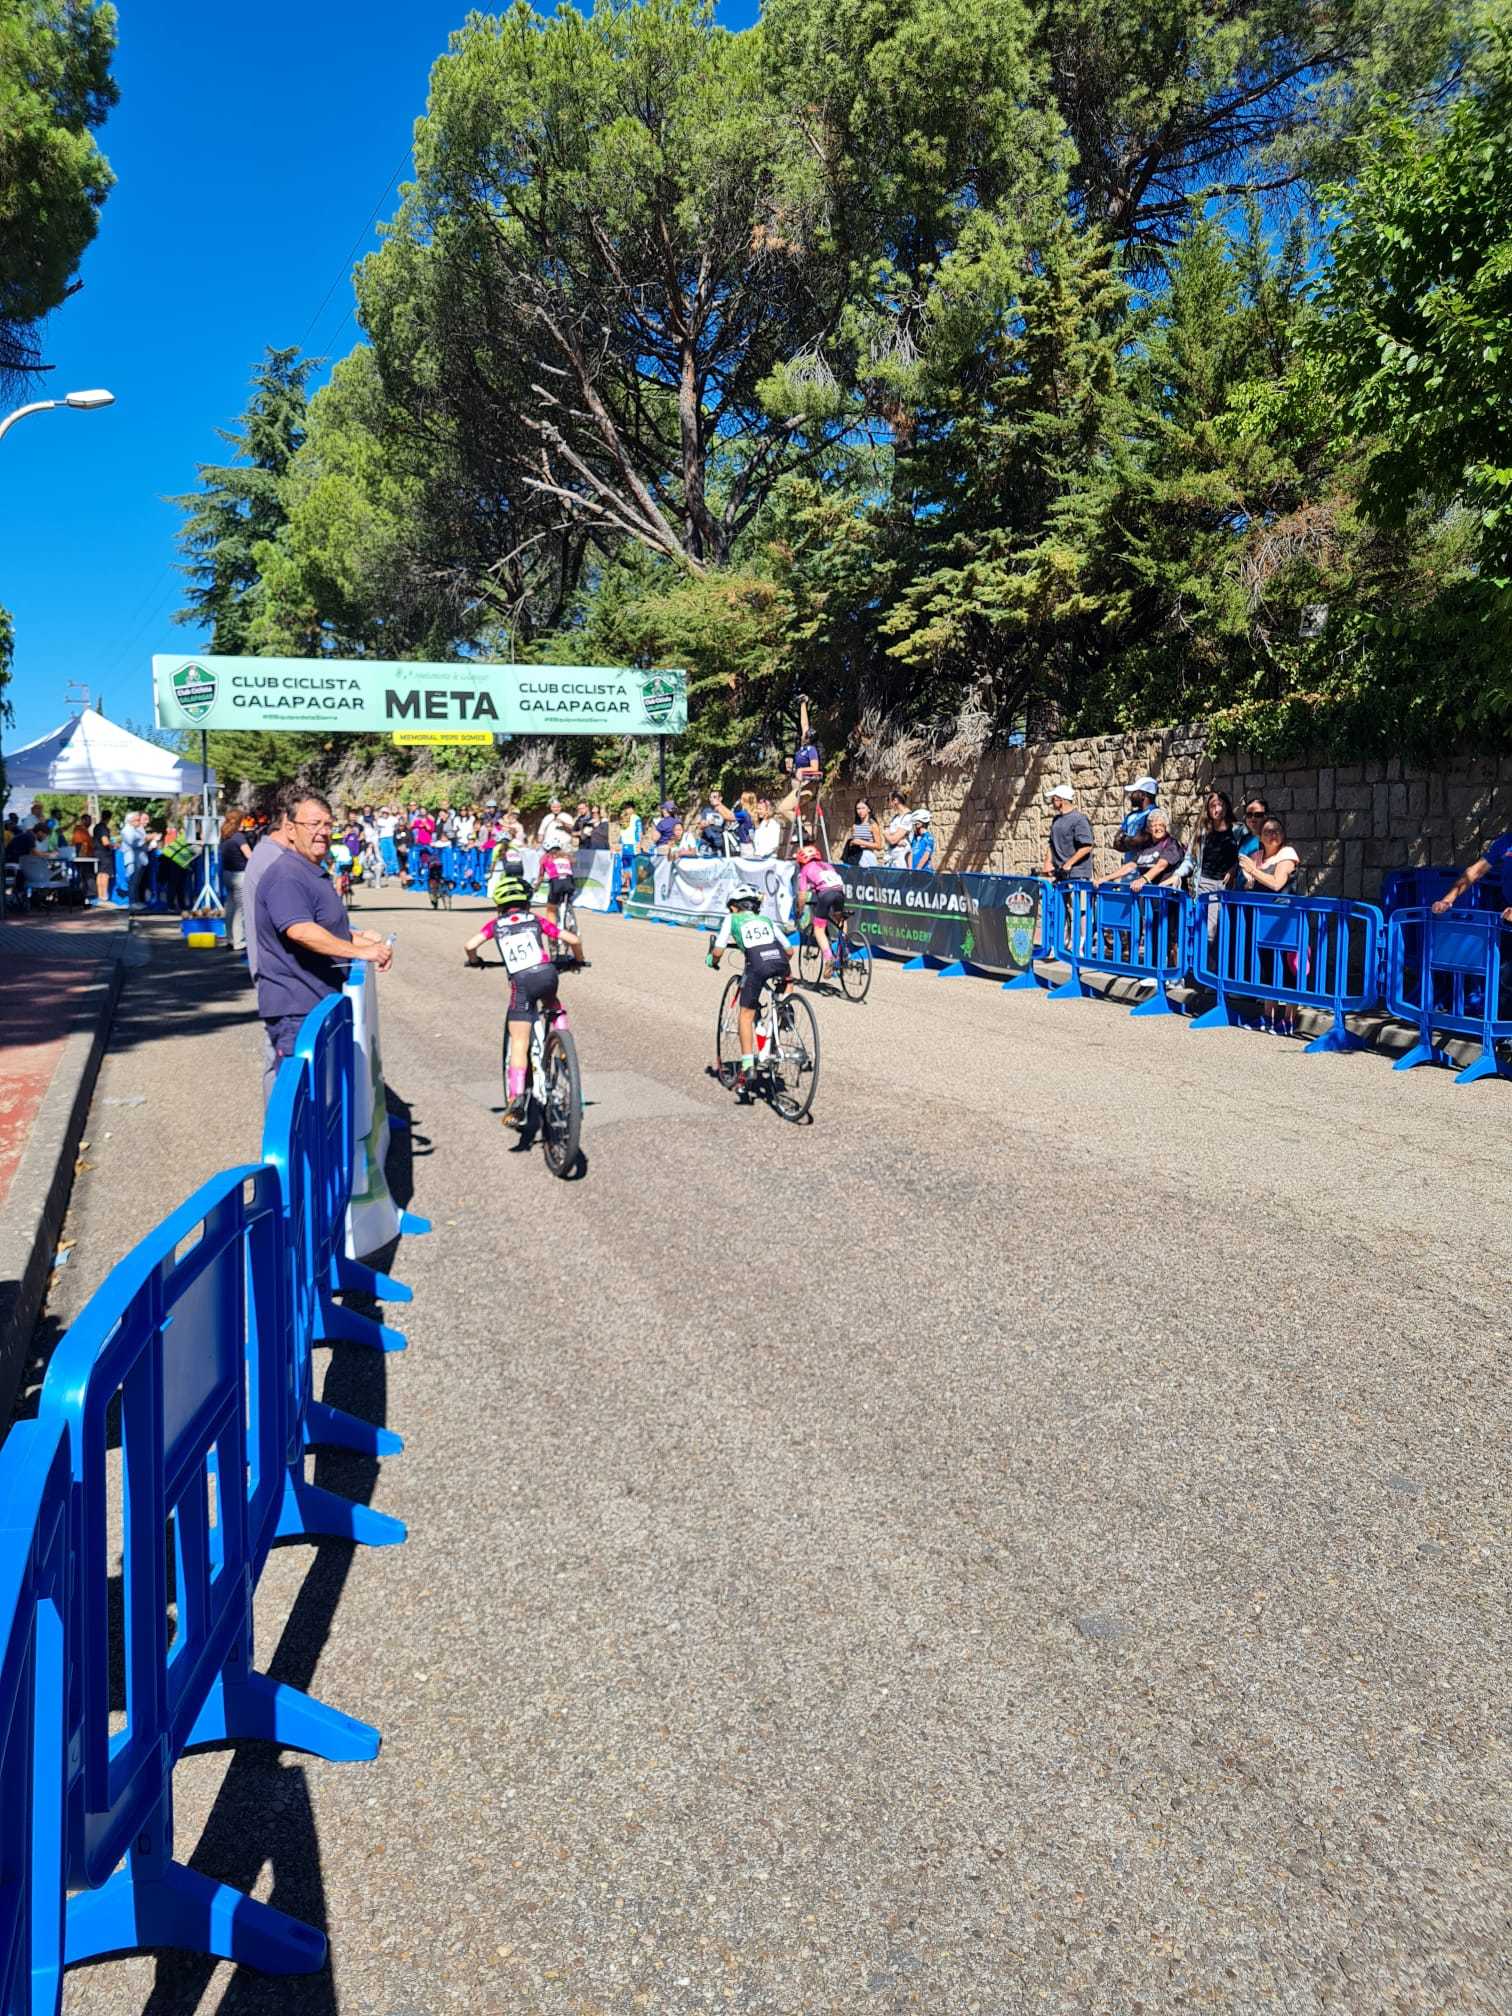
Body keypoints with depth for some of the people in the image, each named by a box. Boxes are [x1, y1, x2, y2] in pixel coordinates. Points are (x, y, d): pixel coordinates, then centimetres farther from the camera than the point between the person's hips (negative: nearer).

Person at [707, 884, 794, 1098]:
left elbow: (717, 952, 14)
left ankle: (747, 1064, 1)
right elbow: (789, 950, 27)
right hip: (780, 961, 3)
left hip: (757, 965, -3)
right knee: (788, 979, 39)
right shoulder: (766, 920, 33)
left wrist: (712, 962, 36)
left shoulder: (732, 919, 24)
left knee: (746, 1014, 10)